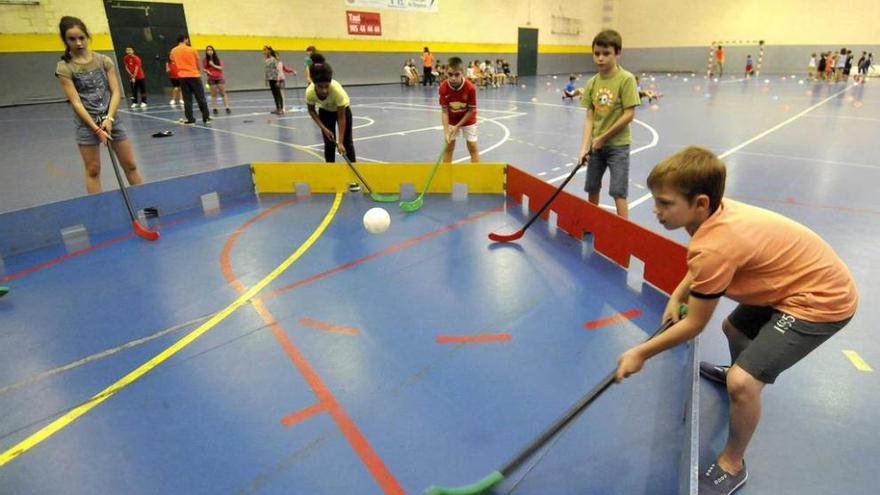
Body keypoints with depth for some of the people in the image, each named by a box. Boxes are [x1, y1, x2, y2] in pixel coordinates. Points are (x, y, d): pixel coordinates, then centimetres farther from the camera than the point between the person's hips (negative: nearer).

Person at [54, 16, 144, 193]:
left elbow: (116, 92, -2)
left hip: (111, 118, 2)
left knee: (130, 165, 7)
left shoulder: (104, 61, 2)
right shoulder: (64, 68, -5)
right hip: (87, 122, -2)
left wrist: (109, 118, -14)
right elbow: (76, 102, -10)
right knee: (93, 170, 4)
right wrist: (96, 128, -18)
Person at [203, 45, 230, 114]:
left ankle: (227, 108, 0)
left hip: (219, 78, 0)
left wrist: (213, 65, -14)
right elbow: (204, 69, 6)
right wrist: (207, 71, -15)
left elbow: (220, 68, -4)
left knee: (223, 93, -1)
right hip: (211, 79, 0)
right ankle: (215, 109, 6)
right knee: (213, 94, 3)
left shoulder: (218, 59, 1)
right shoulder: (205, 60, 1)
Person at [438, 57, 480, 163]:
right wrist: (446, 131, -28)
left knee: (472, 147, -2)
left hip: (468, 119, -1)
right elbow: (444, 111, -19)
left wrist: (458, 126, -20)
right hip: (451, 120, 2)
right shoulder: (443, 88, -24)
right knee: (449, 147, 5)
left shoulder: (470, 87, -29)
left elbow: (471, 110, -19)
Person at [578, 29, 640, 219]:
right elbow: (589, 117, 0)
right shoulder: (592, 82, 2)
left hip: (618, 145, -5)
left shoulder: (626, 79, -13)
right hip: (597, 145, 5)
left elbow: (629, 115, -15)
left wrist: (603, 137, -13)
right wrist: (584, 147, -10)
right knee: (592, 189, 14)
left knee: (618, 192, -7)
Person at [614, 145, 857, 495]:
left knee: (742, 382, -19)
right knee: (734, 327, 29)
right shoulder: (716, 211, -11)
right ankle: (740, 373, 63)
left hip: (821, 299, -10)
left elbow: (694, 325, -23)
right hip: (802, 280, 10)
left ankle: (731, 466, 8)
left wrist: (641, 353, -14)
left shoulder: (715, 246, -35)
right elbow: (700, 267, 11)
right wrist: (677, 296, -2)